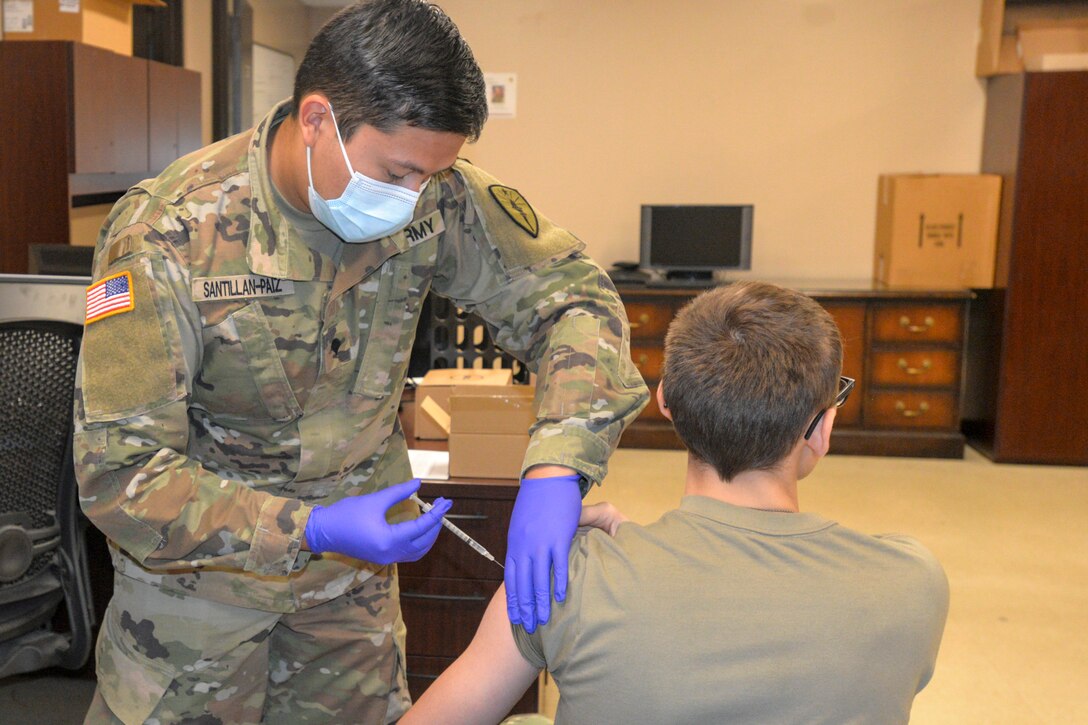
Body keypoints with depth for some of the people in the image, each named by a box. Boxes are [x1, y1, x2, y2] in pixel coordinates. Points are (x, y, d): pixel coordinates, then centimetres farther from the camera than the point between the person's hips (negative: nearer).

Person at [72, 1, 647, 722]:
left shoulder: (434, 195, -19)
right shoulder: (166, 236, -27)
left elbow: (570, 292, -14)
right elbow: (118, 469, -25)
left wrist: (557, 467, -31)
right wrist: (307, 531, -37)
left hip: (357, 559, 3)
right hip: (202, 556, -3)